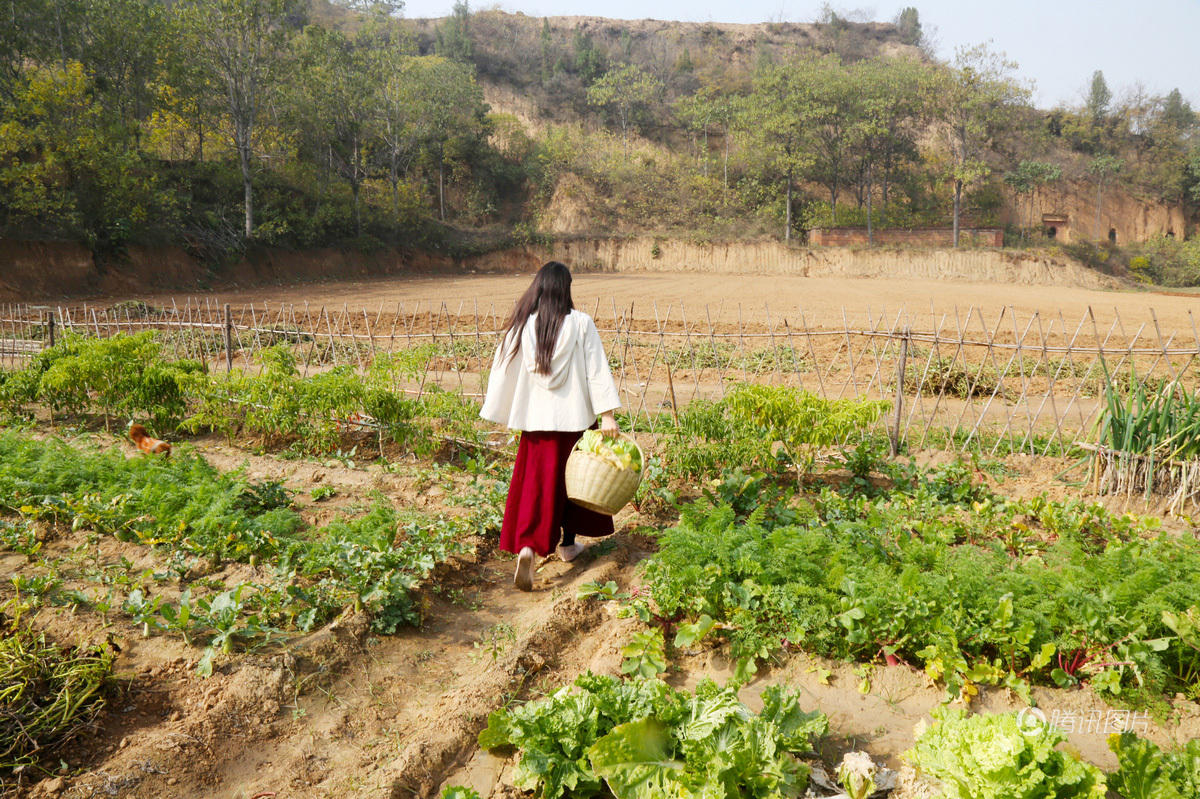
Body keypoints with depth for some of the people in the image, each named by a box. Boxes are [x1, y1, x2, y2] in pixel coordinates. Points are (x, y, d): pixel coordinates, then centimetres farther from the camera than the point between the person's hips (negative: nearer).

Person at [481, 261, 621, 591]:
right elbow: (597, 370, -10)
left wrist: (497, 413, 15)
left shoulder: (522, 326, -2)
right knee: (572, 477, 17)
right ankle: (568, 545, 30)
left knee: (535, 483, 7)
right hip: (574, 415, -1)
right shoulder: (581, 323, -7)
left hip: (536, 417, 1)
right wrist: (607, 414, -10)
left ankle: (527, 546, -12)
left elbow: (504, 369, 4)